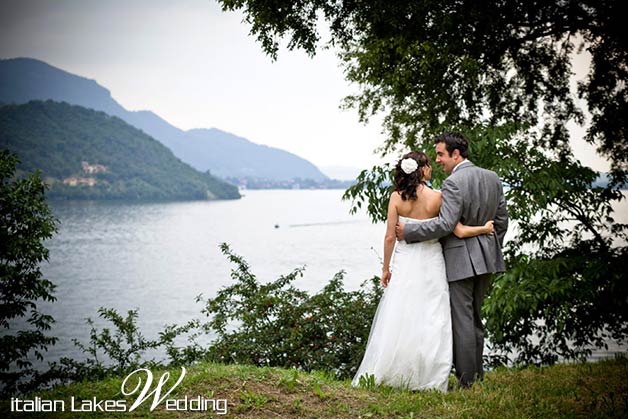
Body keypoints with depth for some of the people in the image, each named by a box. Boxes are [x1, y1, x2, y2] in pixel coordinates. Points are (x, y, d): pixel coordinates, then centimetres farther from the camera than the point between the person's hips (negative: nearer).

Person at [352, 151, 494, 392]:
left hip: (405, 263, 1)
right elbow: (459, 231, -8)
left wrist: (386, 268, 7)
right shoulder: (436, 198, -8)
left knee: (398, 321, 7)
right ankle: (429, 379, 9)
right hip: (431, 264, -1)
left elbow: (390, 237, -4)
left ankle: (386, 375, 12)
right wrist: (485, 228, 9)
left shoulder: (397, 197, -5)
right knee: (432, 321, 6)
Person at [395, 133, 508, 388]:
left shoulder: (453, 183, -17)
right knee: (475, 317, 18)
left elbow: (445, 224, -25)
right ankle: (477, 374, 25)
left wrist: (408, 231, -17)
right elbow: (501, 220, 13)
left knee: (462, 320, -1)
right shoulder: (492, 178, 8)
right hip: (485, 258, 8)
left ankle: (466, 380, 4)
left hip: (460, 260, -8)